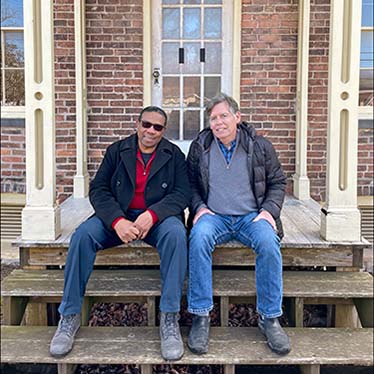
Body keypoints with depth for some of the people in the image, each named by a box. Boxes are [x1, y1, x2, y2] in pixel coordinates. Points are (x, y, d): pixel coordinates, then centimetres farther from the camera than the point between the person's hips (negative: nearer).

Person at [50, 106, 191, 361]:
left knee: (176, 234, -34)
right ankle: (70, 316, -14)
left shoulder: (174, 155, 6)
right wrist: (117, 220, -20)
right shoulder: (117, 151, 8)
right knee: (83, 234, -26)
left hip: (158, 217, -1)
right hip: (118, 216, 1)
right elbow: (98, 189, -1)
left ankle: (170, 319, -28)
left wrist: (152, 214, -23)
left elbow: (182, 193, -4)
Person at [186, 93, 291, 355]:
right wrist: (199, 207, -3)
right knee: (199, 238, -34)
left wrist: (269, 210, -4)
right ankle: (200, 316, -25)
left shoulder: (261, 147, 6)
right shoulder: (199, 147, 9)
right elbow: (190, 183, 15)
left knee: (269, 242, -32)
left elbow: (278, 183, 13)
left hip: (251, 216, 0)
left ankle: (270, 317, -16)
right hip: (213, 216, 0)